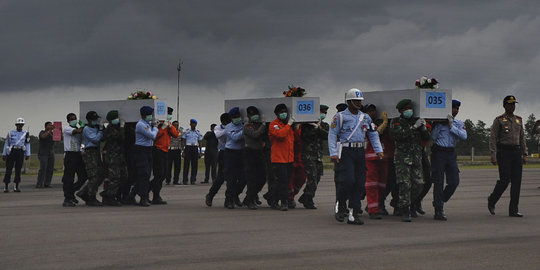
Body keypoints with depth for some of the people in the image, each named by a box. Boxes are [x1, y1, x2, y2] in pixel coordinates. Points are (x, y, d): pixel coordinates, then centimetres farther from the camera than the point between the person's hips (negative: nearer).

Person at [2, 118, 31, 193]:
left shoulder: (25, 133, 7)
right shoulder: (11, 133, 3)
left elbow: (27, 144, 5)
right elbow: (6, 144, 5)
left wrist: (28, 155, -4)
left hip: (20, 153, 2)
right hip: (11, 152, -1)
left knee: (18, 170, 1)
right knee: (9, 169, -5)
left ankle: (16, 187, 8)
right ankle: (6, 187, 0)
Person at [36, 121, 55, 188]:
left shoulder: (52, 133, 14)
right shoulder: (42, 132, 0)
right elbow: (43, 136, -23)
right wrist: (50, 130, -25)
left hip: (51, 154, 6)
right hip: (43, 154, -6)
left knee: (50, 169, -2)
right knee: (43, 169, -13)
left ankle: (47, 184, 1)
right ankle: (39, 184, -14)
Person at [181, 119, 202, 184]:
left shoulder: (198, 132, 10)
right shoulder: (186, 132, 4)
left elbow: (200, 143, 13)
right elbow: (183, 142, 3)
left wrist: (200, 152, 7)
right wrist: (183, 151, -5)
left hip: (195, 149, 2)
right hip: (188, 148, -2)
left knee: (195, 165, 1)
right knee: (186, 164, -5)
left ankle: (193, 180, 7)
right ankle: (185, 180, -2)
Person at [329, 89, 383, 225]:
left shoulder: (365, 117, 15)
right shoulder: (340, 117, -1)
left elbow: (373, 134, 18)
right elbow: (332, 135, -4)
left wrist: (379, 150, 7)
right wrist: (333, 153, -13)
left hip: (360, 152, 5)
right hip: (346, 151, -5)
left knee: (360, 182, 2)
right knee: (348, 180, -18)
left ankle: (354, 214, 7)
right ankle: (341, 207, 4)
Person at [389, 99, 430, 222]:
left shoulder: (417, 120, 11)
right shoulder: (395, 122, -1)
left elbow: (426, 138, 10)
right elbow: (397, 135, -19)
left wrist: (424, 128, -11)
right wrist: (414, 127, -21)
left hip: (416, 157, 5)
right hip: (402, 157, -4)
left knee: (418, 184, 3)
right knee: (405, 184, -12)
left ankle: (409, 202, 28)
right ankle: (405, 212, -10)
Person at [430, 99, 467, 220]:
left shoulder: (459, 123, 12)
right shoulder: (440, 121, -1)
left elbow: (464, 136, -5)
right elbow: (433, 137, -9)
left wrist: (452, 126, -12)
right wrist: (440, 124, -12)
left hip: (451, 153, 5)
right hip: (439, 152, -5)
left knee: (454, 182, 1)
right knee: (439, 182, -3)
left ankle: (440, 202, 23)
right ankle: (438, 210, 1)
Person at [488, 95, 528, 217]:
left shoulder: (518, 120, 15)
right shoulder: (498, 120, -1)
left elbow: (522, 138, 18)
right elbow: (493, 138, -5)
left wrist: (524, 154, 9)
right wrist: (493, 155, -13)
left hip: (516, 152, 5)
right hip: (503, 152, -5)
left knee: (517, 181, -2)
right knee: (505, 180, -11)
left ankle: (513, 210, 0)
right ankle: (492, 200, 15)